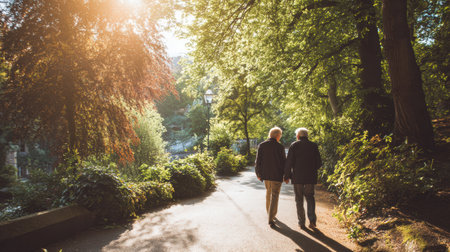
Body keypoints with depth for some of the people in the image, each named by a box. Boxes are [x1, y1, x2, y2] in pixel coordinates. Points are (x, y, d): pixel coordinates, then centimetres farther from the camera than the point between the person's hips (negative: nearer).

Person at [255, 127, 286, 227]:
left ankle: (270, 214, 35)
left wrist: (258, 174, 11)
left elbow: (258, 161, 0)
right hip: (277, 175, -4)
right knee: (274, 196, 2)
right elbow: (284, 162, -7)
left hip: (265, 174, 4)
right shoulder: (280, 147, -11)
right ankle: (271, 219, -3)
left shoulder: (261, 145, -2)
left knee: (268, 193, 22)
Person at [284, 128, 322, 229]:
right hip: (310, 177, 2)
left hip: (297, 177, -2)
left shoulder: (294, 145, -5)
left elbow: (289, 162, -8)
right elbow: (319, 163, 3)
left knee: (299, 200, 8)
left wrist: (287, 176, 2)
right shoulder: (314, 146, 2)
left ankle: (301, 222, 11)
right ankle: (312, 220, 4)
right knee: (310, 197, 16)